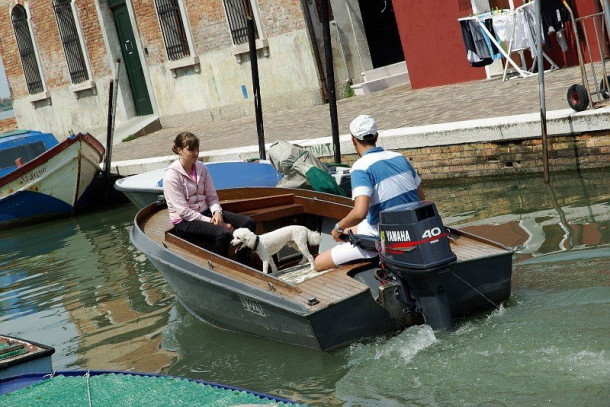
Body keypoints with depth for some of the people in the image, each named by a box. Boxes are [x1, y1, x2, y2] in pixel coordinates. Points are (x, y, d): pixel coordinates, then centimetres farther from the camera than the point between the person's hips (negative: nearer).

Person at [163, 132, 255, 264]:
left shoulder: (202, 168, 5)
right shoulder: (171, 176, -15)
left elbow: (212, 197, 8)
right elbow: (184, 212, -18)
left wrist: (217, 212, -15)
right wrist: (212, 222, -19)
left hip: (205, 212, 7)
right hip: (185, 222, -7)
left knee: (247, 223, -11)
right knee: (223, 234, -32)